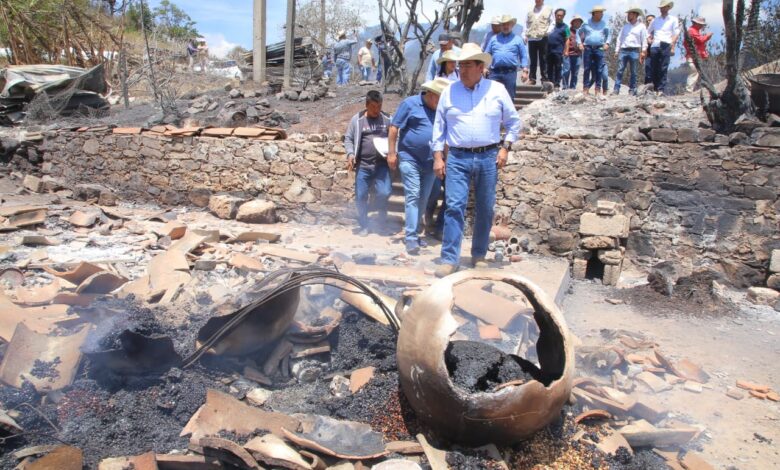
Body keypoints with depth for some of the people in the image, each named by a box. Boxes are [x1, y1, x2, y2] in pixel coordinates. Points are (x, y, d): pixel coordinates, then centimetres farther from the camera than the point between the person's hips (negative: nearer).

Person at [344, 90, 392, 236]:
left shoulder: (387, 119, 6)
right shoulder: (357, 119, 2)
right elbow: (348, 139, 5)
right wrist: (350, 154, -11)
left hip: (381, 164, 0)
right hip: (363, 165, 0)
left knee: (384, 192, -15)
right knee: (360, 196, 2)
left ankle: (382, 209, 19)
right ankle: (363, 225, 21)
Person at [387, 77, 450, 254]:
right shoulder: (410, 104, -5)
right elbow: (394, 128, -5)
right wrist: (392, 153, -9)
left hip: (430, 162, 5)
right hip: (410, 159, -5)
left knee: (423, 200, 10)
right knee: (412, 196, -11)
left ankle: (413, 234, 23)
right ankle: (411, 238, -11)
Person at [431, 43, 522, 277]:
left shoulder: (497, 90, 5)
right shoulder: (449, 92, 6)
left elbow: (513, 122, 12)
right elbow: (439, 126, 8)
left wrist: (505, 147, 0)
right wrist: (438, 157, 2)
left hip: (488, 157, 1)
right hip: (458, 158, -1)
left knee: (485, 209, 8)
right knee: (454, 207, -10)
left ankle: (479, 255, 22)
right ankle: (449, 259, -8)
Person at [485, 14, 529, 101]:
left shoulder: (517, 39, 10)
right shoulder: (494, 38, 16)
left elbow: (524, 56, 6)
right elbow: (487, 54, 13)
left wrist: (525, 71, -4)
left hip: (510, 72, -1)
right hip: (495, 72, 1)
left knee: (509, 97, 3)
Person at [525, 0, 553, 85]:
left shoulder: (548, 10, 11)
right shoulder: (530, 11, 17)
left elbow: (552, 23, 6)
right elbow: (526, 24, 16)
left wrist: (548, 31, -11)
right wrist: (524, 35, 4)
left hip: (543, 38, -2)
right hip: (531, 39, 2)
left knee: (543, 59, -2)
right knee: (533, 60, 3)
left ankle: (544, 78, 2)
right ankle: (532, 78, 7)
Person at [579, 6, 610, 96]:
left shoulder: (604, 24, 10)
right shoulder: (586, 23, 6)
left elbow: (608, 35, 22)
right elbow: (580, 33, 18)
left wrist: (607, 43, 9)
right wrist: (580, 43, 9)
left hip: (599, 49, 1)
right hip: (588, 48, -1)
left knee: (599, 70, -3)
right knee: (587, 69, -2)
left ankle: (598, 89, 0)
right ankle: (586, 89, -2)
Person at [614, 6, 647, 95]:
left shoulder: (641, 26, 5)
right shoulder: (625, 26, 17)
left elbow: (644, 40, 0)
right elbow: (620, 38, 16)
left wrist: (643, 51, -9)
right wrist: (617, 50, 8)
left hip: (634, 51, -3)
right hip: (623, 50, 3)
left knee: (633, 72, 0)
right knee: (620, 70, -5)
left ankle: (632, 90, 3)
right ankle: (616, 89, -7)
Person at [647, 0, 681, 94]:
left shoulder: (673, 19, 10)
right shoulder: (655, 20, 19)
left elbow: (676, 34, 2)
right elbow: (648, 32, 28)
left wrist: (672, 47, -8)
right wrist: (650, 38, 7)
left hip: (665, 46, -3)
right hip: (654, 46, 3)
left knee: (663, 69, -7)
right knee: (653, 69, 1)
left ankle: (661, 90, -8)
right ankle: (656, 89, 9)